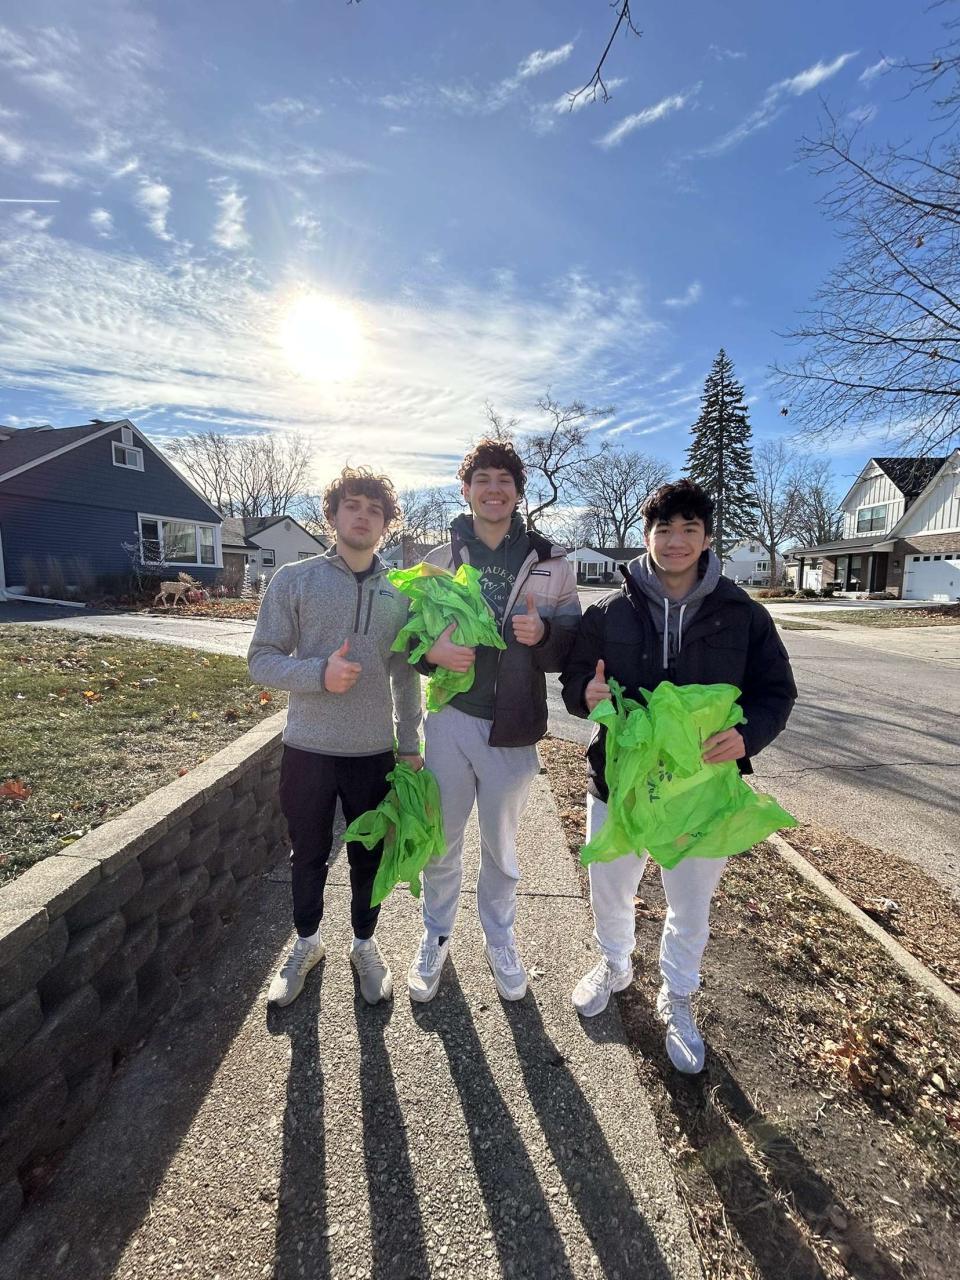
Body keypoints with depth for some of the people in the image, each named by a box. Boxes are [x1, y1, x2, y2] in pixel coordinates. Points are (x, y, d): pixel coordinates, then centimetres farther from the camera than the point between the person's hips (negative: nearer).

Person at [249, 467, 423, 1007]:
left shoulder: (400, 591, 1)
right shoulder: (294, 579, -5)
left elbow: (406, 675, 6)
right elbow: (262, 659, -5)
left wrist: (411, 745, 5)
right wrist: (320, 674, -23)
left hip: (376, 752, 1)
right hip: (309, 749, -1)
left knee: (369, 857, 17)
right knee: (309, 856, 18)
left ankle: (365, 943, 42)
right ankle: (307, 942, 44)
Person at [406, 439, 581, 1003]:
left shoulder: (551, 563, 0)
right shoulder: (440, 560, 3)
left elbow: (571, 647, 2)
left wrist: (542, 633, -20)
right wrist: (433, 650, -17)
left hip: (514, 727, 0)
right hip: (450, 719, 1)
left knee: (501, 846, 18)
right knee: (442, 841, 14)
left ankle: (500, 939, 43)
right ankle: (437, 936, 40)